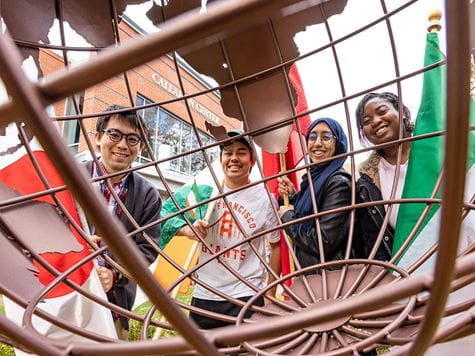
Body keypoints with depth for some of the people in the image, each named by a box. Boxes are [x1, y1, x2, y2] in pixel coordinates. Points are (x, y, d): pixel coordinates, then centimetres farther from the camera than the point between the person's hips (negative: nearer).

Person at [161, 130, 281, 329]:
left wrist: (270, 293, 2)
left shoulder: (265, 199, -6)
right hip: (203, 295, 3)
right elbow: (169, 221, 6)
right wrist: (188, 229, -17)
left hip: (246, 297, -3)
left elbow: (276, 246, 3)